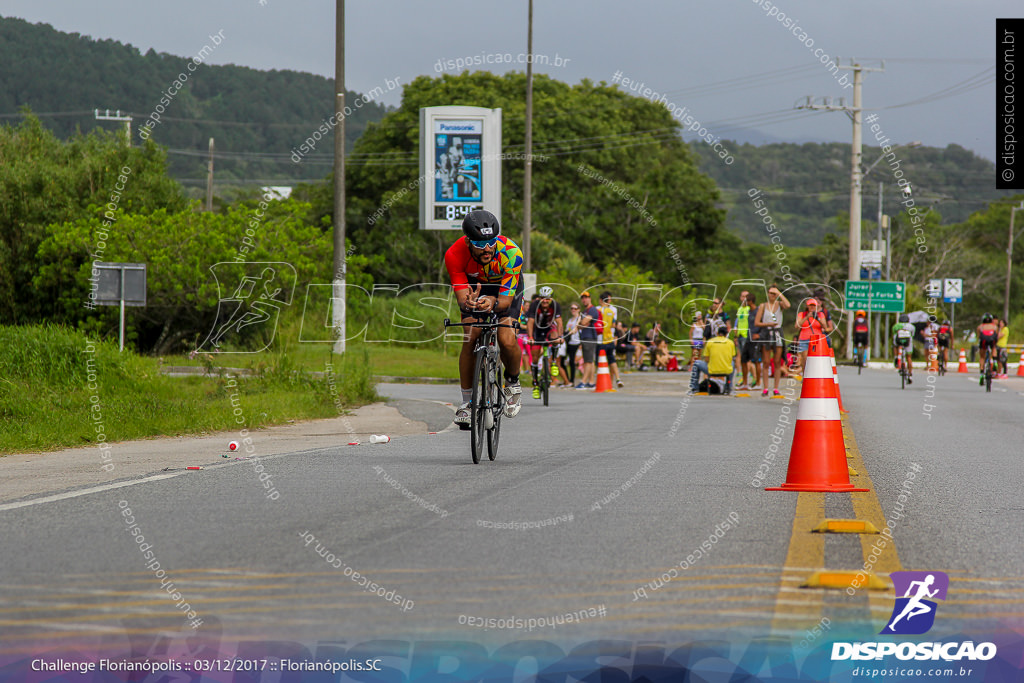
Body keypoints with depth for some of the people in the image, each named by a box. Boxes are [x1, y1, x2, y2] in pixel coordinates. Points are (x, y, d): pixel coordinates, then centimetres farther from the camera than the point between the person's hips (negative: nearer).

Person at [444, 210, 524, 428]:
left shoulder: (511, 253, -38)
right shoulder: (454, 255, -34)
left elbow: (506, 299, -36)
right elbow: (461, 296, -33)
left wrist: (494, 303, -59)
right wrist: (467, 302, -58)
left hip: (506, 290, -1)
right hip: (474, 289, 1)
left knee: (507, 340, -22)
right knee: (470, 339, -18)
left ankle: (513, 383, 9)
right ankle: (467, 401, -2)